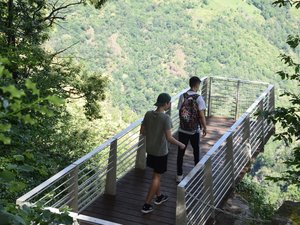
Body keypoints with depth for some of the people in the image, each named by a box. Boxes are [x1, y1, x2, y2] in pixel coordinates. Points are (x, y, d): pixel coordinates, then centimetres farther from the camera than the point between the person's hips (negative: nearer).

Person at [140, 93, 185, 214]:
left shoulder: (148, 114, -5)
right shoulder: (166, 118, -23)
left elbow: (142, 131, 3)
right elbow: (169, 138, -23)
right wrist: (180, 144, -8)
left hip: (150, 150, 6)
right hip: (161, 152, -6)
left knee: (157, 173, 24)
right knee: (156, 177, 5)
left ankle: (159, 196, 40)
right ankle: (146, 205, 7)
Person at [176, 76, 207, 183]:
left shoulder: (182, 96, -5)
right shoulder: (198, 98, -14)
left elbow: (180, 111, 1)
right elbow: (201, 116, -14)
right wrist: (204, 127, 1)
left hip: (182, 129, 2)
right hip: (195, 130, -2)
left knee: (181, 152, 9)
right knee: (196, 151, 20)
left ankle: (179, 175, 13)